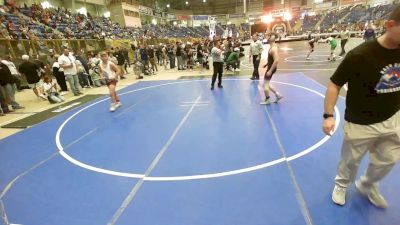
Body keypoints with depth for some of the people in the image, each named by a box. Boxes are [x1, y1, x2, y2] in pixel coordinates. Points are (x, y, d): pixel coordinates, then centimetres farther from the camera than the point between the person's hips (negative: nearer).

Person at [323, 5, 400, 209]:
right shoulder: (360, 55, -23)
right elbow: (334, 84, -18)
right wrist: (328, 115, -23)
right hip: (361, 123, -6)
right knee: (351, 160, 13)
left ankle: (366, 185, 49)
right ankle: (341, 185, 43)